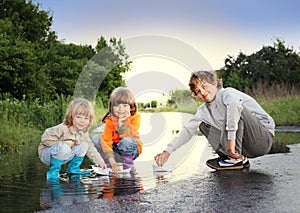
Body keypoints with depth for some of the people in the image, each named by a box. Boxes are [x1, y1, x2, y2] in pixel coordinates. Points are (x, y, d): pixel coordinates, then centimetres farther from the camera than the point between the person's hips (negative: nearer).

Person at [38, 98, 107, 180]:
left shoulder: (84, 132, -2)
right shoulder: (62, 129, -26)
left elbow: (90, 148, 8)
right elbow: (46, 138, -29)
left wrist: (100, 162, 0)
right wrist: (66, 143, -27)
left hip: (63, 156, 7)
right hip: (47, 154, -7)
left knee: (84, 145, -4)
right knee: (64, 148, -37)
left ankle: (73, 168, 8)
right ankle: (53, 171, -18)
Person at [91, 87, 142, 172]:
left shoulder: (135, 117, -16)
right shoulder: (110, 120, -14)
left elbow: (128, 136, -25)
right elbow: (106, 140, -23)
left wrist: (121, 123, -36)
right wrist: (112, 162, -33)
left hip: (131, 150, -2)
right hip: (115, 150, 2)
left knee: (126, 141, -36)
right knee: (95, 139, -18)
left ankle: (128, 164, -11)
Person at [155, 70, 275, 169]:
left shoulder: (227, 93, -14)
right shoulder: (204, 110, 11)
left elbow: (234, 103, -38)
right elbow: (188, 130, 8)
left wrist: (231, 138, -43)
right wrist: (168, 151, -3)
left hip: (264, 138, -8)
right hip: (247, 147, 8)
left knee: (235, 109, -29)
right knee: (203, 124, 12)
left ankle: (236, 157, -22)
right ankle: (226, 156, -4)